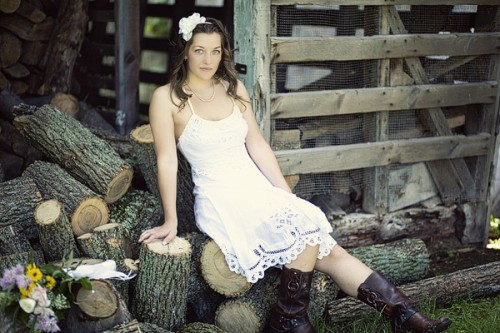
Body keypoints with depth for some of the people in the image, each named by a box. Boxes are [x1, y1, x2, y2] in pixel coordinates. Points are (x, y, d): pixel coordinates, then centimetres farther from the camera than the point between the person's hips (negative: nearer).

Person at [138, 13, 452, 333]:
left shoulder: (234, 88, 8)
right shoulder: (167, 98, -7)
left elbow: (258, 146, 9)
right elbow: (167, 160, -10)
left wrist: (289, 195, 4)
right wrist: (171, 221, -12)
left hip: (258, 188, 5)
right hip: (219, 198, -5)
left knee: (329, 249, -8)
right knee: (305, 229, -24)